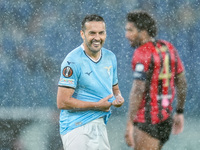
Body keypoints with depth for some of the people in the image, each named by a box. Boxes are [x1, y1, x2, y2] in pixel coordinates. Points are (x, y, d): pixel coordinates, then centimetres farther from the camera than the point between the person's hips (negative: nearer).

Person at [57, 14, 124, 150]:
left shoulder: (110, 57, 9)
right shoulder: (73, 61, -14)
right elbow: (62, 102, -18)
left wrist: (118, 98, -2)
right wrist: (97, 105, -15)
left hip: (100, 127, 7)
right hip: (77, 127, -7)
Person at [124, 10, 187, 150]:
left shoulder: (142, 53, -17)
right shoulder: (168, 48, 8)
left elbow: (138, 90, -23)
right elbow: (182, 82, 13)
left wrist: (129, 124, -22)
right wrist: (180, 113, 22)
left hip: (148, 121, -9)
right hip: (165, 117, 9)